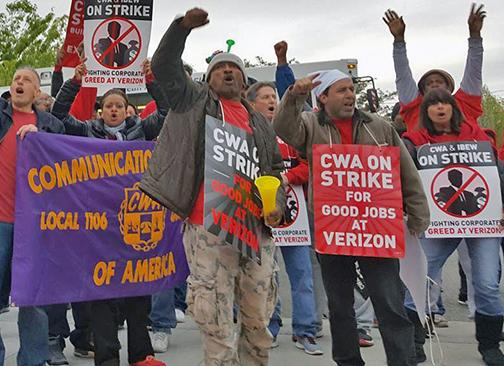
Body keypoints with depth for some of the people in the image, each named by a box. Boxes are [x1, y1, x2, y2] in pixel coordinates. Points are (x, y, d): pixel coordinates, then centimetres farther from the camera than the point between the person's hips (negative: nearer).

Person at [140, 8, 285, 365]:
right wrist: (184, 26, -8)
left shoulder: (259, 122, 21)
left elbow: (276, 168, 23)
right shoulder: (196, 101, 12)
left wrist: (277, 204, 5)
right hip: (209, 229, -3)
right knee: (215, 322, -2)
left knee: (259, 319, 10)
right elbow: (164, 67, 3)